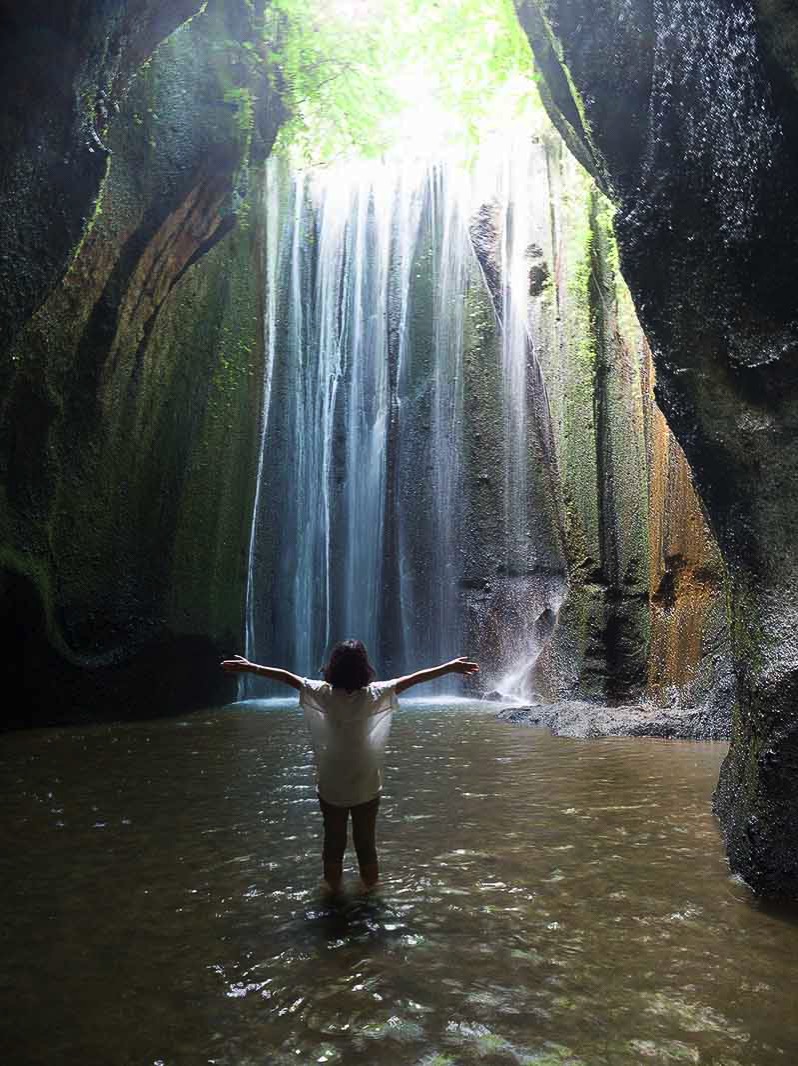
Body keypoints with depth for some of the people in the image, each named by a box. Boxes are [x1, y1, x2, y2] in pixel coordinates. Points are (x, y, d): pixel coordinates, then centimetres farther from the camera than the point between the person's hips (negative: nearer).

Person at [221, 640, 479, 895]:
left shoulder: (325, 694, -14)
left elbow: (287, 677, -7)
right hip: (366, 785, -1)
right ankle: (370, 884, 28)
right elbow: (412, 679, -13)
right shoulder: (374, 695, -16)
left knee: (333, 839, 16)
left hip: (331, 785, 1)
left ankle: (333, 885, 31)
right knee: (366, 839, 15)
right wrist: (450, 667, -8)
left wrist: (250, 667, 1)